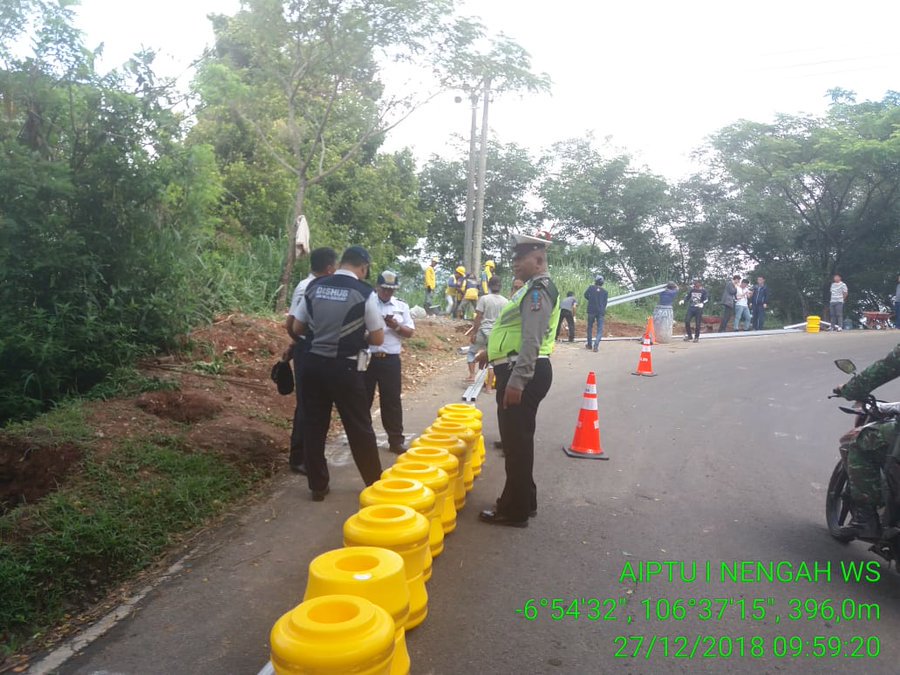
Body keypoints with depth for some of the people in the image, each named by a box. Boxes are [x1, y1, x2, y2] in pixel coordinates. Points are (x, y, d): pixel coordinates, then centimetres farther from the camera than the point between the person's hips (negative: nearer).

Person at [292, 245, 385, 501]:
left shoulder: (313, 287, 3)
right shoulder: (364, 292, -9)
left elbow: (298, 328, 9)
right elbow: (378, 339, -4)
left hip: (313, 364, 4)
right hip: (345, 369, -4)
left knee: (314, 426, 14)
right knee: (360, 428, 10)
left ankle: (318, 486, 24)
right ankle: (374, 484, 23)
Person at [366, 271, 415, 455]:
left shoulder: (402, 306, 8)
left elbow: (410, 332, 6)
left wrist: (396, 326, -13)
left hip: (390, 360, 2)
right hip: (367, 358, -2)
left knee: (392, 400, 6)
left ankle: (396, 440, 14)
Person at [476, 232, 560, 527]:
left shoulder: (538, 291, -15)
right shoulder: (533, 288, 18)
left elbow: (532, 340, -24)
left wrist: (516, 381, -28)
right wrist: (492, 351, 28)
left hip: (523, 373, -11)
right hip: (520, 372, 11)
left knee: (517, 440, -2)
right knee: (517, 439, 18)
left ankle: (515, 510, 9)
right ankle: (523, 500, 31)